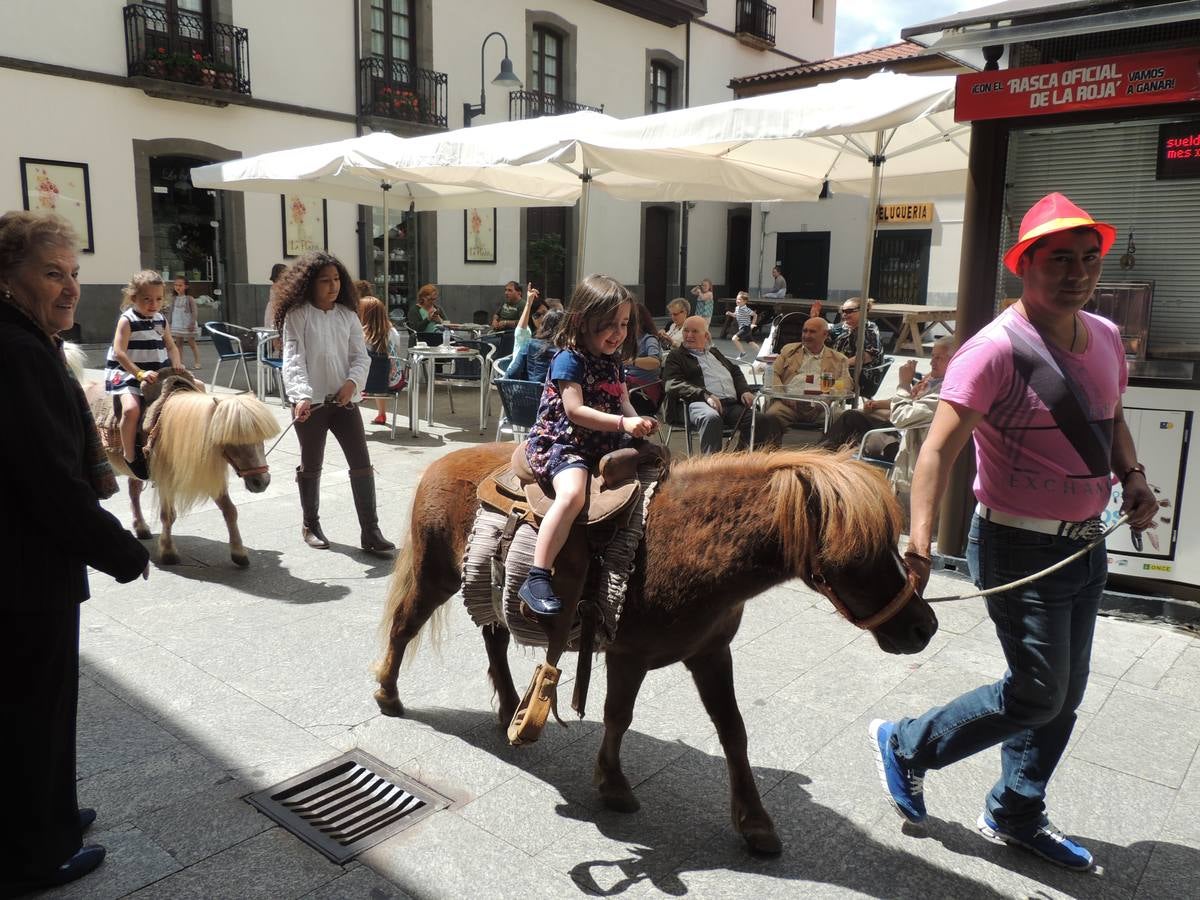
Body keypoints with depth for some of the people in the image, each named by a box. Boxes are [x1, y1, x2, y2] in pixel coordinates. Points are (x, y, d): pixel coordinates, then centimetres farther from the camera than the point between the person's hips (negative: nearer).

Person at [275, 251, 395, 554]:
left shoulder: (347, 314, 7)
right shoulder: (298, 314, -5)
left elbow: (361, 356, 5)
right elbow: (293, 360, -13)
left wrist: (352, 383, -14)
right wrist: (301, 396, -28)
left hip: (344, 400, 3)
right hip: (311, 402, -3)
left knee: (362, 463, -3)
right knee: (311, 465, 10)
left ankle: (370, 532, 1)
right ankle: (310, 526, 27)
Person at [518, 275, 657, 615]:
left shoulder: (613, 362, 15)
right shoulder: (569, 358, -10)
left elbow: (623, 404, 16)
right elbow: (574, 410, -19)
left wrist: (640, 421, -7)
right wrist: (623, 423, -26)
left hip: (605, 446, 9)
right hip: (560, 442, -9)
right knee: (573, 494, -35)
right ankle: (536, 581, -33)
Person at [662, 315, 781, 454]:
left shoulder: (715, 352, 32)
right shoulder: (676, 356, 13)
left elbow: (736, 372, 32)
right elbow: (674, 385, -3)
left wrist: (745, 391, 8)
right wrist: (705, 395, -18)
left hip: (732, 404, 5)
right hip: (699, 403, -5)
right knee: (711, 418, -41)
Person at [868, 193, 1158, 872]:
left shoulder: (1106, 337, 5)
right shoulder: (996, 350, -20)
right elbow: (940, 449, -26)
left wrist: (1134, 474, 4)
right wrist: (920, 543, -36)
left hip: (1086, 543, 8)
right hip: (1021, 548, -8)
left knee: (1066, 693, 16)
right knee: (1037, 695, -4)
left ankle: (1016, 814, 35)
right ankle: (905, 746, 18)